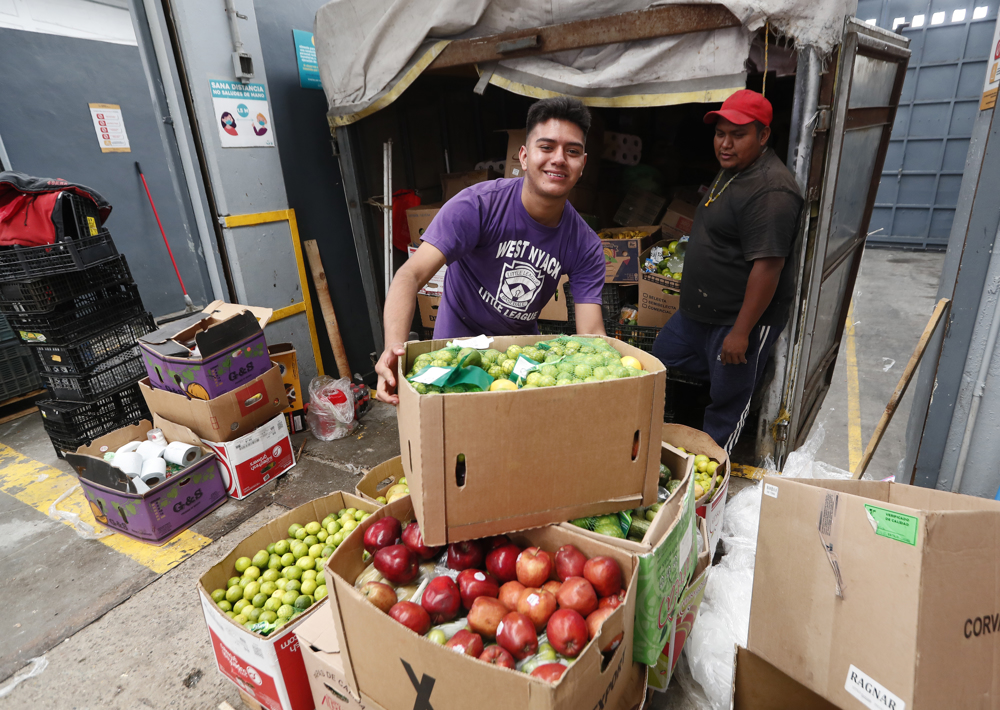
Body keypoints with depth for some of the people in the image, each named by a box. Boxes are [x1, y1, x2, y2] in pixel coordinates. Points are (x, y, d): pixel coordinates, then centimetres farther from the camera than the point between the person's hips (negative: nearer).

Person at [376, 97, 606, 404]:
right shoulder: (478, 205, -24)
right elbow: (412, 275, -32)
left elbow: (591, 333, -17)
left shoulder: (586, 246, -13)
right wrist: (394, 348, -49)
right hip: (459, 342, -3)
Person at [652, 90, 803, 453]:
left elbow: (767, 266, -26)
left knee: (728, 400, 5)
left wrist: (740, 332, -24)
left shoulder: (770, 191, -23)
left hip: (742, 316, -10)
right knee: (664, 355, 21)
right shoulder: (732, 170, 10)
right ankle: (736, 376, 33)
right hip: (701, 310, 10)